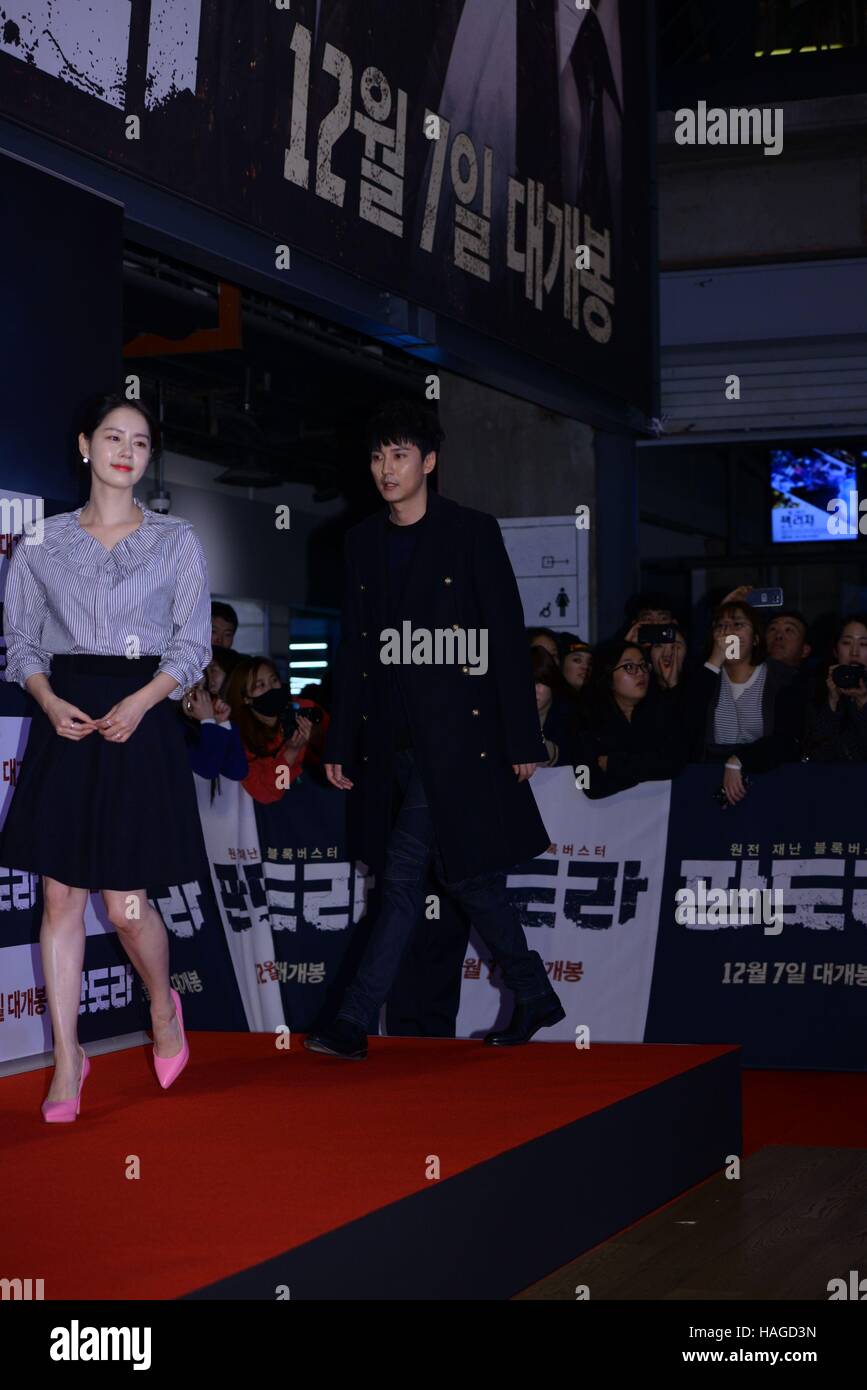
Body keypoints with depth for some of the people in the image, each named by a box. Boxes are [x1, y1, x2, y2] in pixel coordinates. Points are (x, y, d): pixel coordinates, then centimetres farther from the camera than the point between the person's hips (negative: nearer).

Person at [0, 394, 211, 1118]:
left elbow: (192, 644, 2)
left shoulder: (177, 540, 5)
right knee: (61, 895, 1)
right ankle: (67, 1059, 9)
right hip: (65, 722, 2)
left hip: (140, 721, -2)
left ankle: (163, 1004, 26)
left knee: (125, 902, -5)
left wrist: (139, 702, -14)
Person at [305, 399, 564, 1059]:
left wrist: (523, 739, -9)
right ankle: (534, 998, 20)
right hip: (392, 742, 6)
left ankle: (356, 1022, -1)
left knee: (403, 877, -8)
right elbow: (354, 649, 14)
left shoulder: (472, 532, -3)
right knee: (470, 875, 8)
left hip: (456, 733, -5)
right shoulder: (363, 540, 12)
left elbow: (508, 638, -5)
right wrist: (340, 743, 10)